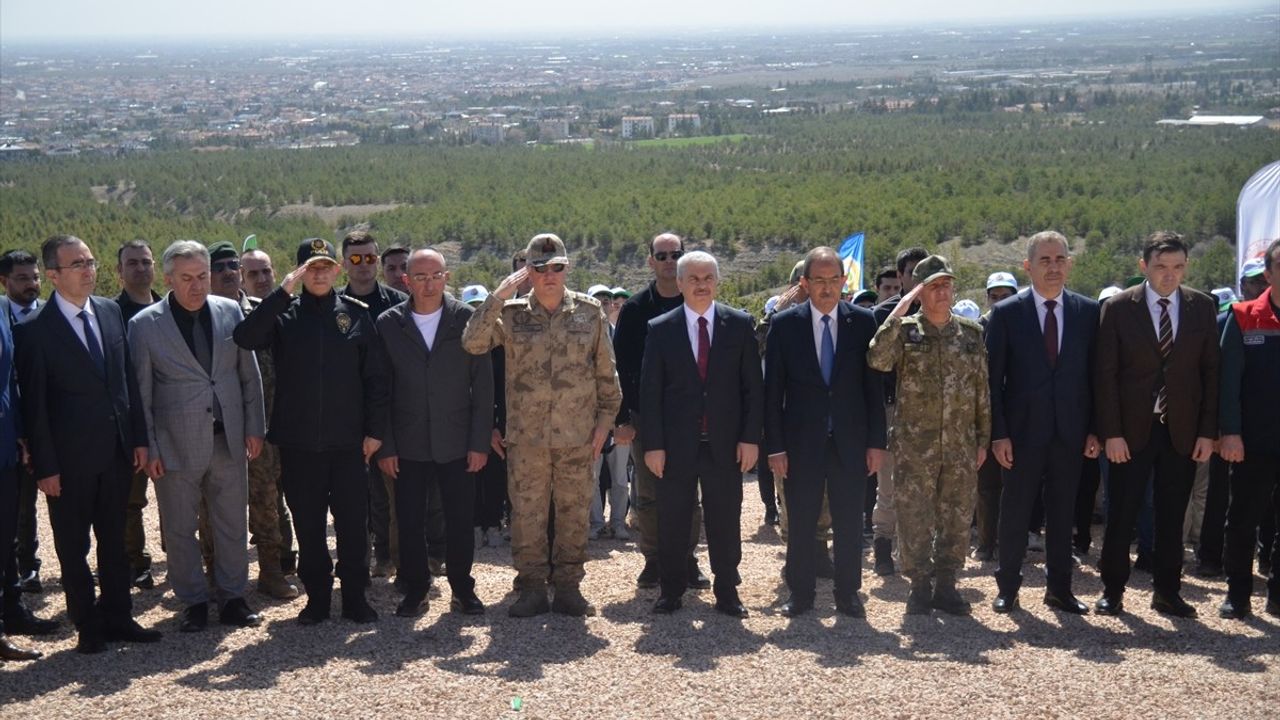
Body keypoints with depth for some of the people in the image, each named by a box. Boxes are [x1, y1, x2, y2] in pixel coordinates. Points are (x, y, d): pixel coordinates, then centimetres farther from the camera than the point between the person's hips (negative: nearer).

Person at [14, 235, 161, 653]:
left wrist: (138, 437, 6)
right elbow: (34, 404, -10)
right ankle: (87, 626, 20)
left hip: (116, 451, 5)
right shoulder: (34, 330, -11)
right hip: (70, 459, -5)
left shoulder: (111, 312, 5)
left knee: (114, 540, 15)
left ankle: (117, 617, 26)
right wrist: (44, 466, -12)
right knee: (73, 547, 8)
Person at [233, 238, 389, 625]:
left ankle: (355, 597, 17)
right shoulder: (283, 314, 3)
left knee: (353, 522, 4)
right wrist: (283, 292, -20)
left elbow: (375, 376, 4)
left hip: (348, 441, 0)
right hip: (298, 442, 1)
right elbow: (245, 338, -18)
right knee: (308, 525, 9)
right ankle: (316, 597, 22)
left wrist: (375, 430, -1)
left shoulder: (356, 313, 4)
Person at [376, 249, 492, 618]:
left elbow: (483, 384, 0)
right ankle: (415, 591, 20)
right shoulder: (388, 324, 1)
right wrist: (384, 446, -3)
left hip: (457, 444, 0)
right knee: (409, 522, 5)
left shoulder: (467, 319, -1)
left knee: (460, 521, 5)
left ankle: (462, 588, 21)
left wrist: (480, 441, -4)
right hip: (408, 445, 1)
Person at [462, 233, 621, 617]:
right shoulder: (511, 314, 1)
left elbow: (606, 372, 7)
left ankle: (568, 586, 19)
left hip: (577, 436, 1)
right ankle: (532, 588, 16)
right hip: (526, 437, 0)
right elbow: (472, 343, -14)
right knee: (526, 514, 5)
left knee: (574, 513, 8)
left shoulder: (590, 313, 3)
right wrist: (498, 296, -18)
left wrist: (605, 418, 3)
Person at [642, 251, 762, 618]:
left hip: (726, 444, 0)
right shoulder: (660, 329, 1)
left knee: (725, 523, 7)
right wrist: (653, 444, -5)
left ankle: (727, 593, 18)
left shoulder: (740, 324, 3)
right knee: (672, 523, 7)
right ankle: (672, 591, 20)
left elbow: (753, 385, 3)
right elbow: (650, 391, 0)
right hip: (676, 445, 0)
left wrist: (751, 437, -4)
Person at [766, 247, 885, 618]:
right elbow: (773, 390, -1)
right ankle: (800, 593, 19)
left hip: (851, 441, 1)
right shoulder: (784, 324, -2)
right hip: (802, 441, -1)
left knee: (850, 522, 7)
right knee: (801, 522, 6)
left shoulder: (863, 322, 1)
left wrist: (876, 441, 0)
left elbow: (873, 385, 3)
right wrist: (775, 446, -5)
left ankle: (848, 593, 19)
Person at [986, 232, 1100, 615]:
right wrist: (998, 433, -8)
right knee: (1014, 513, 6)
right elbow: (993, 378, -3)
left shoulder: (1089, 312, 4)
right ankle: (1007, 587, 17)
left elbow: (1095, 375, 6)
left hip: (1070, 432, 2)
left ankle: (1059, 588, 21)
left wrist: (1095, 429, 1)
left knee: (1063, 514, 10)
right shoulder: (1006, 313, -3)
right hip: (1023, 430, -2)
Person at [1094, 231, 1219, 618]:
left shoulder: (1202, 307, 3)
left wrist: (1208, 431, -1)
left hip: (1183, 430, 2)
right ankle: (1112, 589, 17)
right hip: (1132, 430, -2)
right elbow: (1105, 374, -5)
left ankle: (1167, 592, 19)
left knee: (1172, 517, 9)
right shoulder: (1118, 307, -4)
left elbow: (1211, 371, 4)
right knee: (1121, 514, 3)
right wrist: (1111, 432, -10)